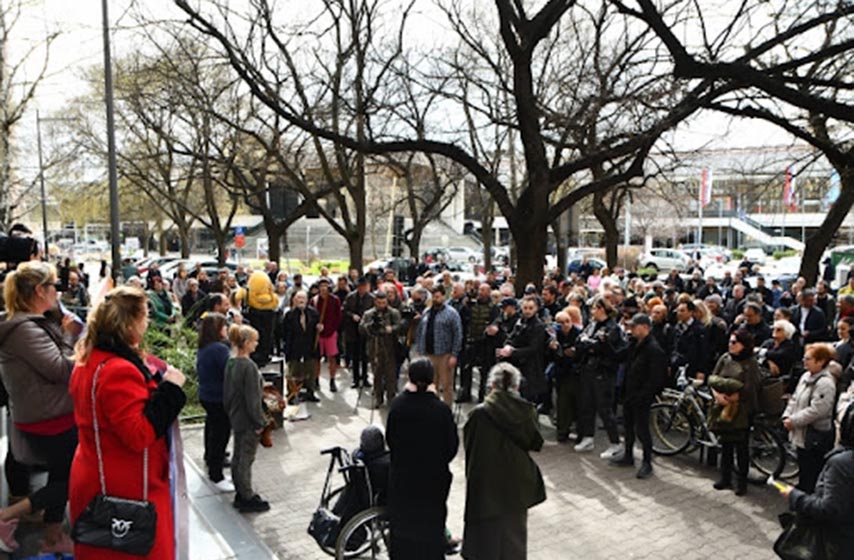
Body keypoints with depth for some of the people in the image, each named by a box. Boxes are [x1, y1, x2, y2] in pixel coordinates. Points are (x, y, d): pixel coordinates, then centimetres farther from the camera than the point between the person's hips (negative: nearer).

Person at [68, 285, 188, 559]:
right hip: (126, 488, -10)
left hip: (96, 480, 10)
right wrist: (170, 388, -25)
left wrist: (153, 378, 3)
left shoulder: (90, 360, 6)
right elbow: (140, 434, -29)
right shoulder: (119, 371, -27)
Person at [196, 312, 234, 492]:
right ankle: (217, 476, 4)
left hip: (206, 396, 10)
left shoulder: (203, 348, 7)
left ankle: (212, 463, 34)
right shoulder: (220, 349, -22)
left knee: (213, 430, 21)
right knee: (221, 435, -2)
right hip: (220, 399, -9)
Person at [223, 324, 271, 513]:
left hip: (236, 418, 9)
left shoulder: (231, 363, 3)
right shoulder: (249, 366, -23)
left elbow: (227, 392, 11)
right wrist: (259, 422, -13)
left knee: (237, 457, 17)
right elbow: (253, 398, -21)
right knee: (246, 459, 2)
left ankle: (240, 494, 31)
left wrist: (230, 411, 20)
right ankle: (247, 499, 14)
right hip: (248, 421, -9)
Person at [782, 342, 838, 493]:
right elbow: (795, 399, 15)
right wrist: (787, 416, 1)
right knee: (803, 471, 22)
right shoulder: (806, 376, 9)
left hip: (816, 437, -9)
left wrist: (793, 421, -18)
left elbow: (816, 410, -25)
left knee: (812, 476, -1)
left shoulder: (825, 383, -20)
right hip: (802, 434, 9)